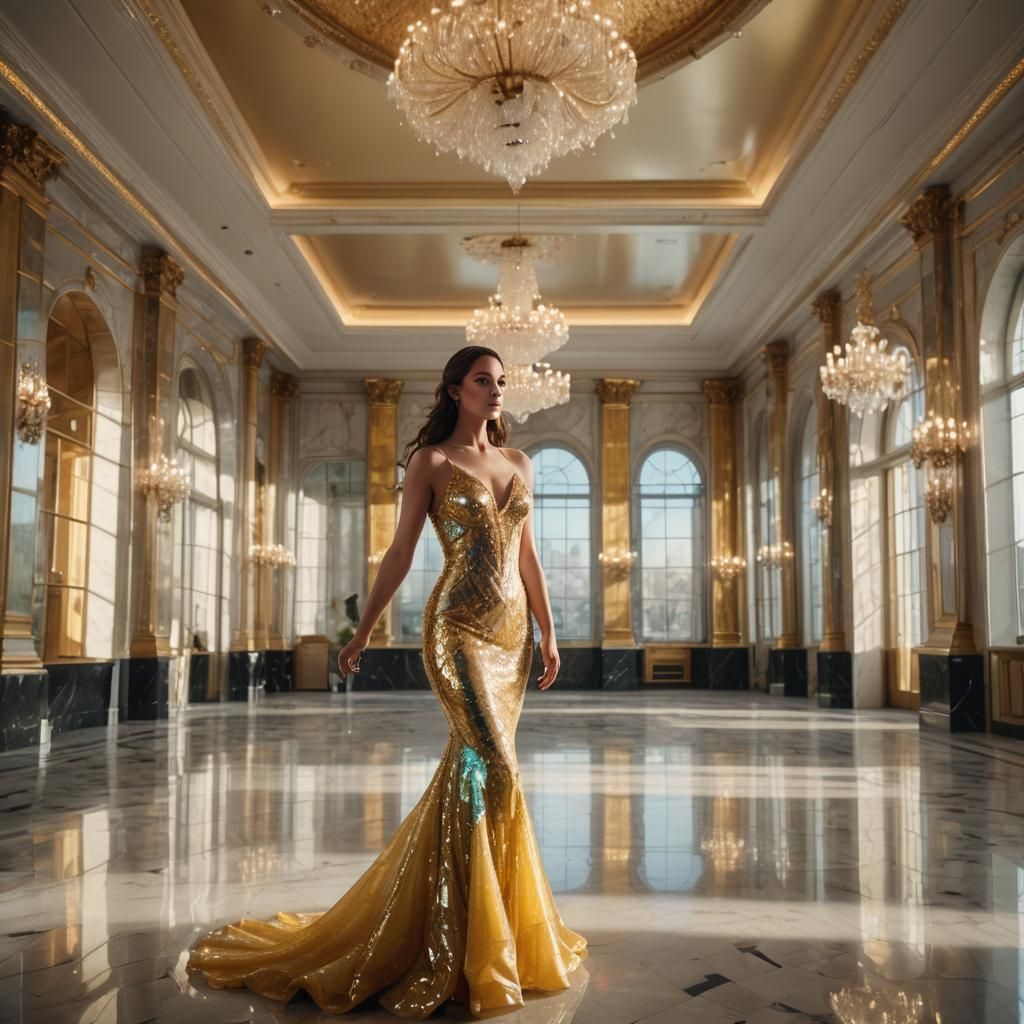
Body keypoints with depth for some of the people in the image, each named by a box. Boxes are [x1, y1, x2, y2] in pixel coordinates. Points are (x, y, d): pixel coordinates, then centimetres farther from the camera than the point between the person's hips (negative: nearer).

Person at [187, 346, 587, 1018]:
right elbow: (401, 551, 0)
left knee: (473, 765, 9)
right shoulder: (432, 460, 0)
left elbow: (528, 555, 16)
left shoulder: (519, 463, 15)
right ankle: (474, 943, -3)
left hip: (512, 629, 6)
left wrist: (548, 633, 12)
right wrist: (363, 633, 0)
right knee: (493, 762, -15)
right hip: (459, 628, -5)